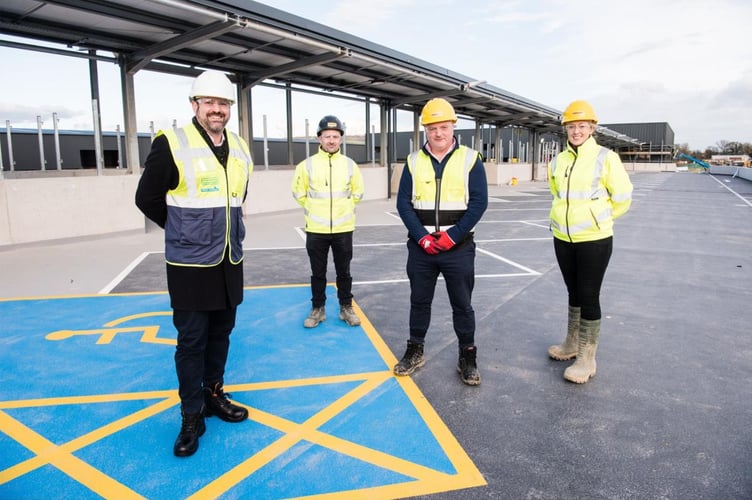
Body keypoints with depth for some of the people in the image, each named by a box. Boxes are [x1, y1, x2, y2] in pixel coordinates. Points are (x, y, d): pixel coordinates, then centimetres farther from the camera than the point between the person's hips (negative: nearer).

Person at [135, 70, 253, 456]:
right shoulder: (171, 144, -11)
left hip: (229, 263, 5)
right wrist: (184, 232, 5)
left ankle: (213, 395, 35)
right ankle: (192, 416, 19)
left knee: (221, 334, 16)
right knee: (191, 341, 4)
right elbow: (148, 199, -5)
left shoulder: (240, 149, 6)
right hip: (190, 265, -5)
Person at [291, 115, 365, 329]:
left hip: (343, 229, 1)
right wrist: (313, 209, 9)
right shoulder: (307, 164, -4)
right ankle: (317, 309, 24)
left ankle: (346, 308, 24)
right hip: (316, 230, 0)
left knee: (344, 272, 11)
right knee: (318, 273, 10)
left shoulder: (350, 165, -1)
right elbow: (299, 192, 8)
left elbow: (357, 193, 13)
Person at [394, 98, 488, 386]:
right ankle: (415, 352, 29)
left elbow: (478, 203, -7)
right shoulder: (413, 161, 4)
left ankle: (467, 357, 22)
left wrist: (452, 236, -14)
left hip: (458, 248, -2)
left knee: (462, 304, 7)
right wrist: (422, 237, -11)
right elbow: (404, 203, 0)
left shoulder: (470, 159, -2)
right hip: (420, 246, 2)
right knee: (419, 300, 13)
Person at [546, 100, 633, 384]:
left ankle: (587, 358, 11)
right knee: (574, 293, 18)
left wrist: (597, 219, 7)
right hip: (563, 238, 5)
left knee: (589, 297, 0)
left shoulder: (605, 158, -9)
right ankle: (572, 344, 33)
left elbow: (622, 198, -3)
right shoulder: (558, 161, 4)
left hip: (594, 240, -5)